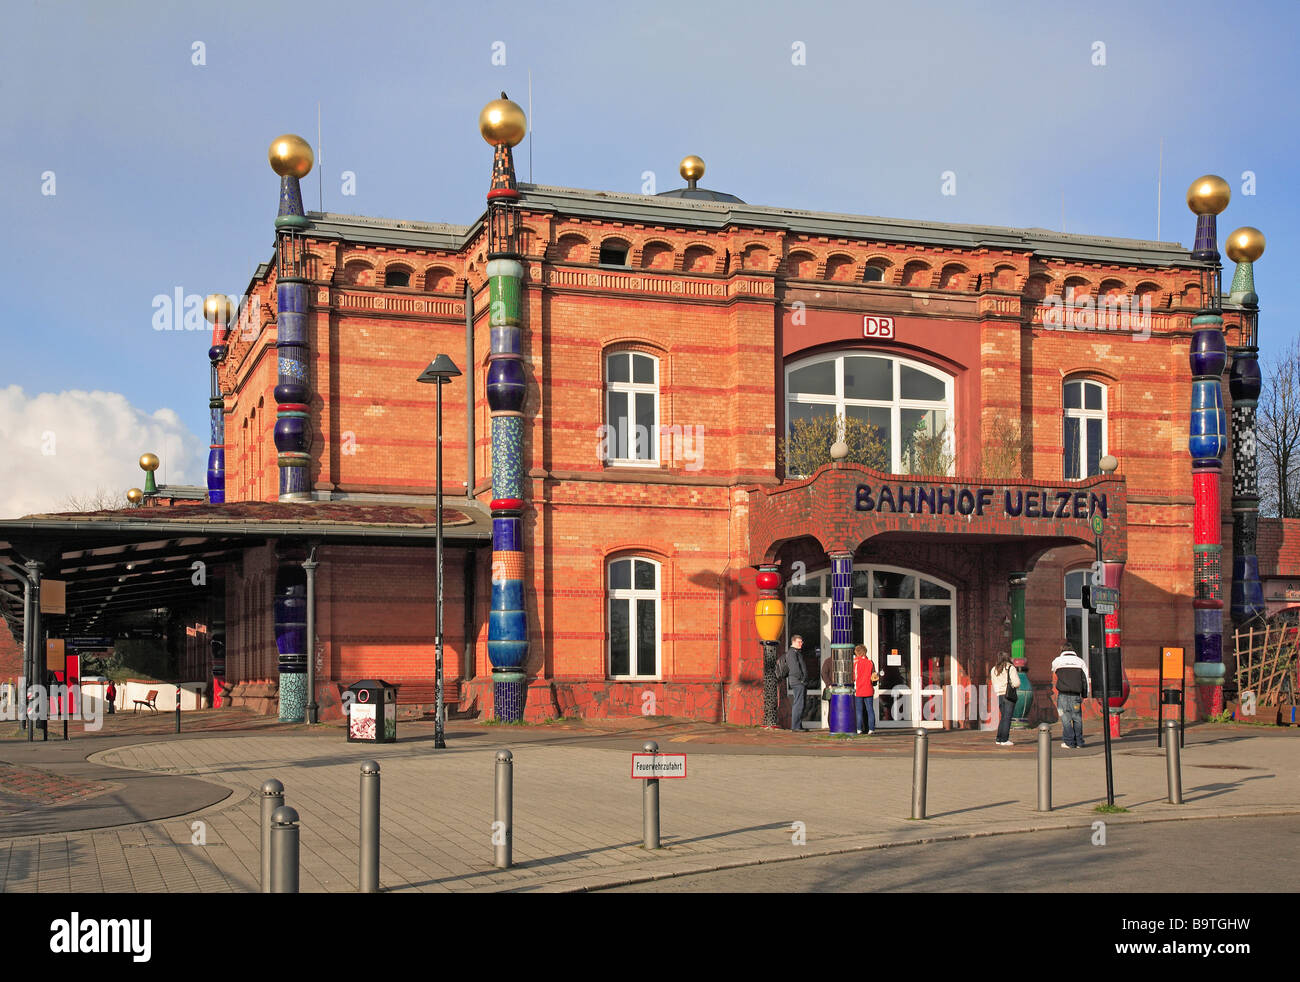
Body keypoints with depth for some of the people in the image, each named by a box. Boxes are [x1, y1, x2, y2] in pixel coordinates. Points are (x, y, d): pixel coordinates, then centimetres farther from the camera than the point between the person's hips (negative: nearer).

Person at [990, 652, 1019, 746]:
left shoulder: (994, 670, 14)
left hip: (999, 696, 6)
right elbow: (1017, 683, -11)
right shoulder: (1010, 668, -4)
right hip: (1009, 695, -6)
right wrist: (1013, 686, 9)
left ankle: (999, 739, 15)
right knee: (1007, 718, -4)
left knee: (1003, 717, 15)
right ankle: (1004, 740, -7)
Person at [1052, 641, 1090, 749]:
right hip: (1076, 694, 2)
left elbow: (1054, 675, 25)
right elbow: (1085, 680, 7)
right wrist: (1084, 695, 11)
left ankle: (1069, 742, -5)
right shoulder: (1080, 661, 9)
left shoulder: (1057, 661, 5)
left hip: (1063, 694, -2)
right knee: (1077, 719, 7)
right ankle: (1079, 742, 6)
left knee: (1066, 719, -1)